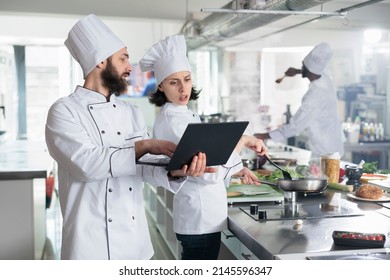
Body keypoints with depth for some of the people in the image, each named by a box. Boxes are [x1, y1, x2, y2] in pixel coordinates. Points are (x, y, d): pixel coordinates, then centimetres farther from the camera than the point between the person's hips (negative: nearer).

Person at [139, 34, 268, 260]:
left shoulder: (183, 114, 11)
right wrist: (243, 141, -16)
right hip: (201, 217, -10)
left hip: (198, 214, 10)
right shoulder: (174, 120, -20)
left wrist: (238, 170, 13)